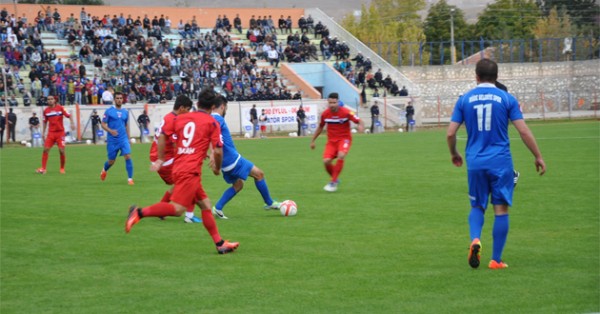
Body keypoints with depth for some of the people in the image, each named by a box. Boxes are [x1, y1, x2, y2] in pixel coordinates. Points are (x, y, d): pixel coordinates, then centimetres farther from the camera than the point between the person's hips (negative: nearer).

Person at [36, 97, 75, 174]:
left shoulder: (60, 108, -3)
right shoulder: (46, 110, 5)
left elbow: (69, 115, -2)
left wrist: (72, 123, -19)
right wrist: (43, 133, 13)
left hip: (60, 132, -2)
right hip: (51, 132, 2)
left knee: (61, 150, -8)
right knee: (46, 149, -10)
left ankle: (62, 168, 10)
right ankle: (43, 168, -6)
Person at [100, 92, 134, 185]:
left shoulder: (125, 112, 8)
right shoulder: (109, 111, -4)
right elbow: (103, 124, -5)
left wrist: (128, 138, 19)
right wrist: (110, 130, -23)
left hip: (123, 139, 2)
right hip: (112, 140, -2)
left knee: (128, 156, -17)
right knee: (111, 161, 8)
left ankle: (130, 178, -12)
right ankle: (104, 170, 42)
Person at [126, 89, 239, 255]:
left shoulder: (181, 118, 14)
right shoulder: (212, 123, 1)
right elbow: (218, 151, -3)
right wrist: (217, 168, 14)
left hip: (178, 167, 8)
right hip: (191, 171, -8)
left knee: (205, 204, 14)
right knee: (177, 209, -14)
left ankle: (219, 243, 17)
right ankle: (140, 212, -25)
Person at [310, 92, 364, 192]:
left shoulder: (346, 112, -14)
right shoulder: (325, 114, -3)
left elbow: (359, 121, -11)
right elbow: (320, 127, 14)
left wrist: (361, 126, -35)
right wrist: (313, 141, 18)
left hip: (344, 138, -3)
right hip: (331, 140, 3)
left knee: (341, 156, -32)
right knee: (326, 161, -17)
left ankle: (333, 182, -20)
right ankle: (335, 179, 14)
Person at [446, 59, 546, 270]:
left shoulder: (465, 100, 4)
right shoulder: (506, 99, -1)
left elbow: (450, 133, 2)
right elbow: (524, 131, -5)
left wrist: (454, 154, 21)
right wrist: (538, 157, 5)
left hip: (475, 163, 2)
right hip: (500, 162, -2)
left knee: (477, 207, 17)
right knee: (501, 209, 5)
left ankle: (475, 239, -12)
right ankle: (496, 260, 5)